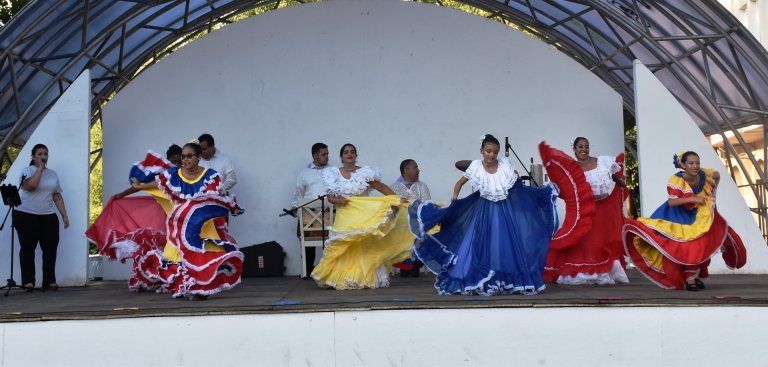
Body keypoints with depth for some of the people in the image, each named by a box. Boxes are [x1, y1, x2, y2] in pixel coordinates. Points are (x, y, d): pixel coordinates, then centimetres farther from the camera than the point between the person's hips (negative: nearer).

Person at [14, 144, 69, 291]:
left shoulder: (53, 174, 15)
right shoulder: (27, 170, -1)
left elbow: (57, 196, 15)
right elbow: (31, 185, -22)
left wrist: (64, 215, 8)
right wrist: (40, 168, -13)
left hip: (48, 216, 4)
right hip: (26, 215, -4)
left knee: (50, 248, -2)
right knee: (28, 247, -2)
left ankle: (49, 281, 3)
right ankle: (28, 281, 1)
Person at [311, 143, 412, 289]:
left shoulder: (365, 173, -2)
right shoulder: (334, 175, 5)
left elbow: (382, 187, -7)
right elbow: (330, 196, 6)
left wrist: (396, 199, -19)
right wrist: (337, 201, -16)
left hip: (363, 217, -2)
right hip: (344, 218, 2)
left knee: (364, 247, -2)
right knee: (342, 247, 0)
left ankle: (366, 277, 4)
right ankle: (342, 278, 8)